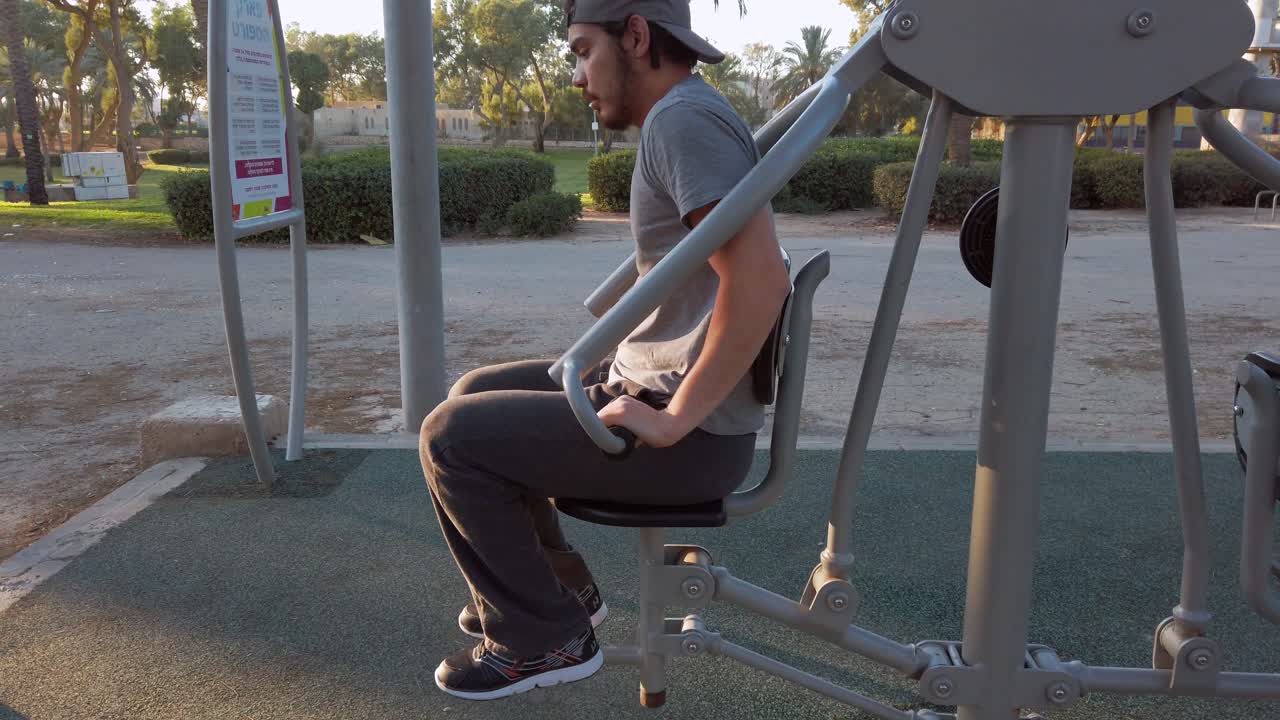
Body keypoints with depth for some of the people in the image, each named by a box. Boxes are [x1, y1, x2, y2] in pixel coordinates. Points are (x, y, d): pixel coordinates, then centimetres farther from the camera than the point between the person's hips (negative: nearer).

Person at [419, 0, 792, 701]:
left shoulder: (683, 117, -18)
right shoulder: (683, 117, 13)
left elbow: (759, 279, -30)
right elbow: (736, 265, 25)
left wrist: (675, 420, -24)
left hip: (692, 436, -10)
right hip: (648, 381, 10)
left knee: (451, 437, -8)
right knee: (476, 394, 17)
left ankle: (542, 639, 8)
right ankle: (552, 588, 28)